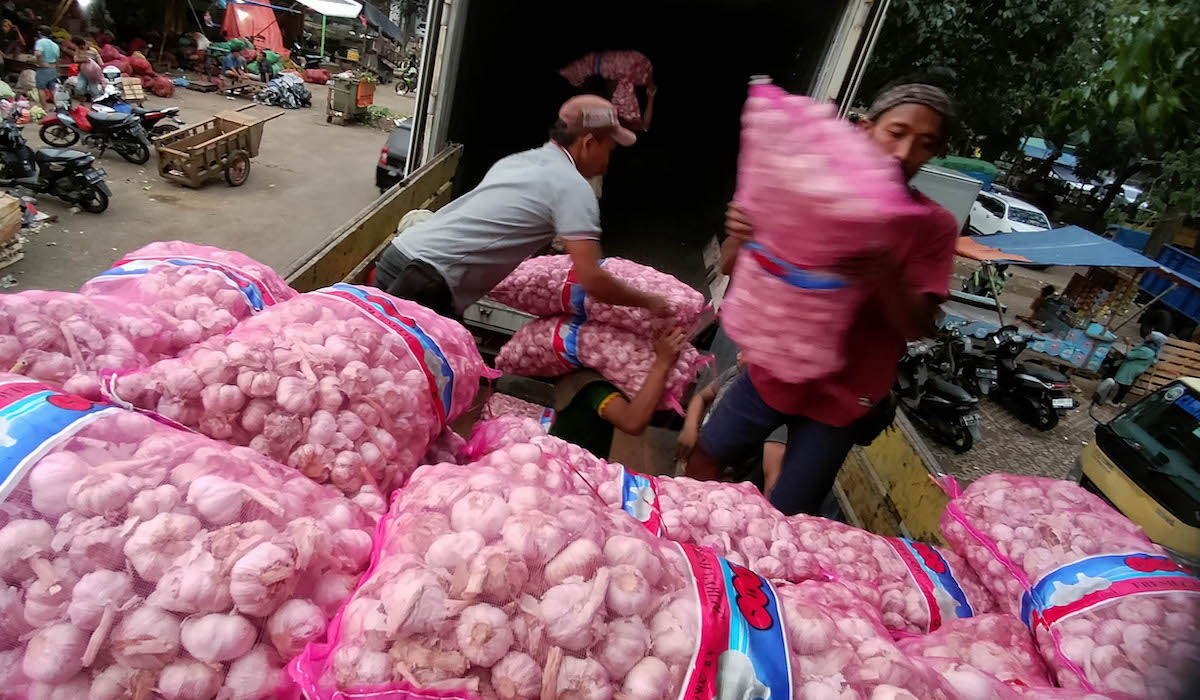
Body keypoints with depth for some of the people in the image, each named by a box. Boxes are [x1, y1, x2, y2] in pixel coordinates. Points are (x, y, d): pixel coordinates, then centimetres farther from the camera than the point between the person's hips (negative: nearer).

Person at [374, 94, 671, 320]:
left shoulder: (517, 161, 17)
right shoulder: (573, 186, -9)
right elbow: (591, 280, -16)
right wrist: (649, 301, 1)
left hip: (400, 258, 9)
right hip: (422, 281, -9)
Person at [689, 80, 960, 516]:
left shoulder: (933, 226, -9)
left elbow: (916, 326, -14)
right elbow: (732, 268, -5)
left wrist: (885, 273, -35)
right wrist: (740, 235, -29)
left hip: (842, 397, -1)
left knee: (786, 522, 6)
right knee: (703, 460, 13)